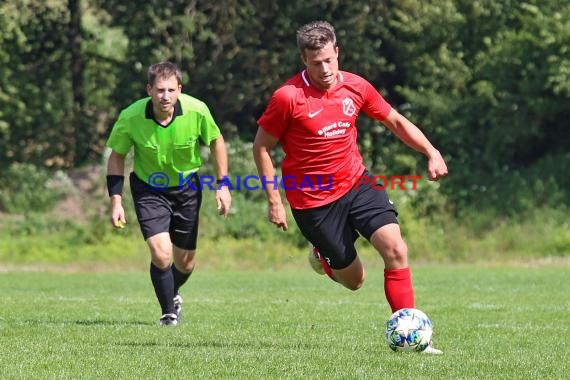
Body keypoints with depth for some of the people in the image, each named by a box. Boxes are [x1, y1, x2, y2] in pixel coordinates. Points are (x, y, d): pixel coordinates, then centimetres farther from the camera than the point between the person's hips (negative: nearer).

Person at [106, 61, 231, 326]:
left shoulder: (196, 110, -22)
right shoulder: (131, 118, -24)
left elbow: (216, 141, -1)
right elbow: (116, 156, -7)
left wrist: (222, 185, -2)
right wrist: (116, 201, -11)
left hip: (186, 187, 2)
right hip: (148, 188, -2)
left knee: (185, 263, 10)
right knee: (161, 254, -20)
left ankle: (172, 294, 44)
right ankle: (169, 312, 3)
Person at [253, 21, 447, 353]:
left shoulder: (356, 87, -3)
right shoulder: (288, 97, -16)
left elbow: (395, 121, 11)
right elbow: (262, 147, -6)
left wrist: (431, 153, -3)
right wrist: (274, 202, -8)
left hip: (356, 182, 4)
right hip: (313, 199, -4)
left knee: (396, 249, -16)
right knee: (354, 279, 2)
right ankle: (323, 259, 38)